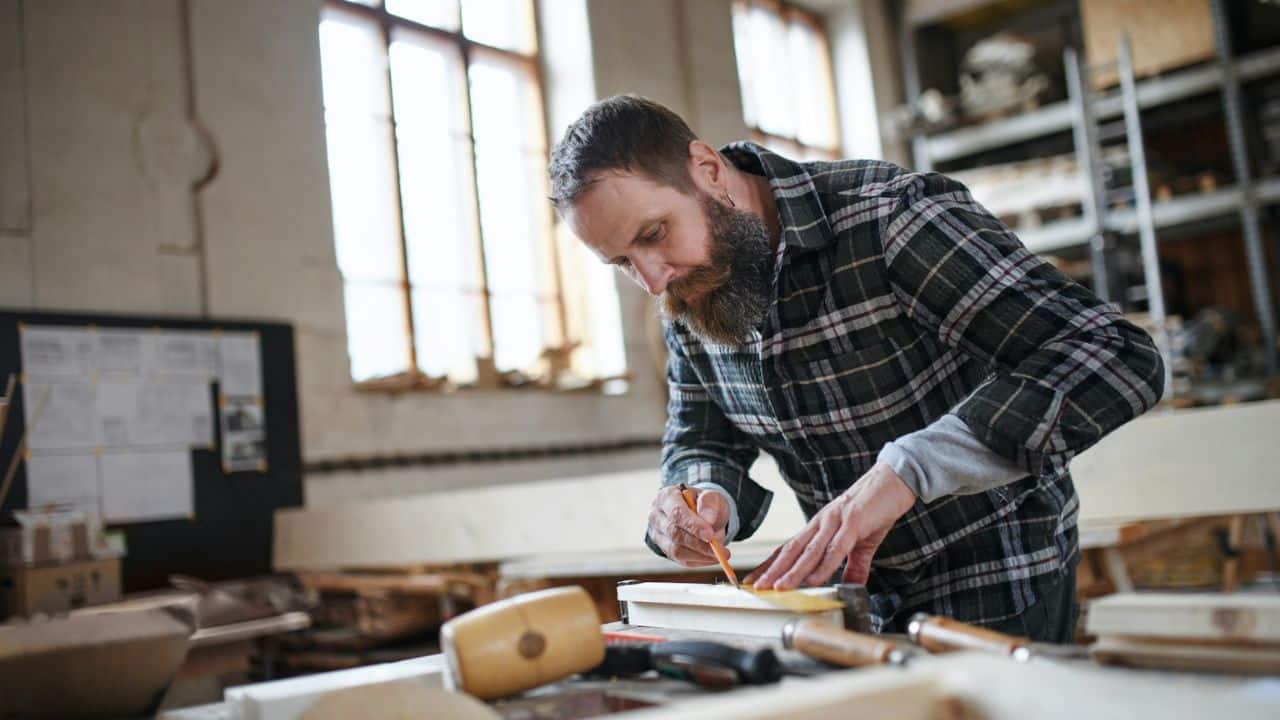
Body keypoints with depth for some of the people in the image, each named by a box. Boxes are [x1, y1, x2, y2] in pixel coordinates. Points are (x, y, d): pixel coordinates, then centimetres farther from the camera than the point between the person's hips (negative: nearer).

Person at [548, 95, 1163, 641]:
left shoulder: (891, 216, -26)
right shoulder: (686, 299, -5)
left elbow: (1118, 358, -32)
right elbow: (700, 443, 8)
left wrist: (905, 469, -42)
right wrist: (707, 505, -17)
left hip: (995, 584, -5)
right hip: (857, 590, 5)